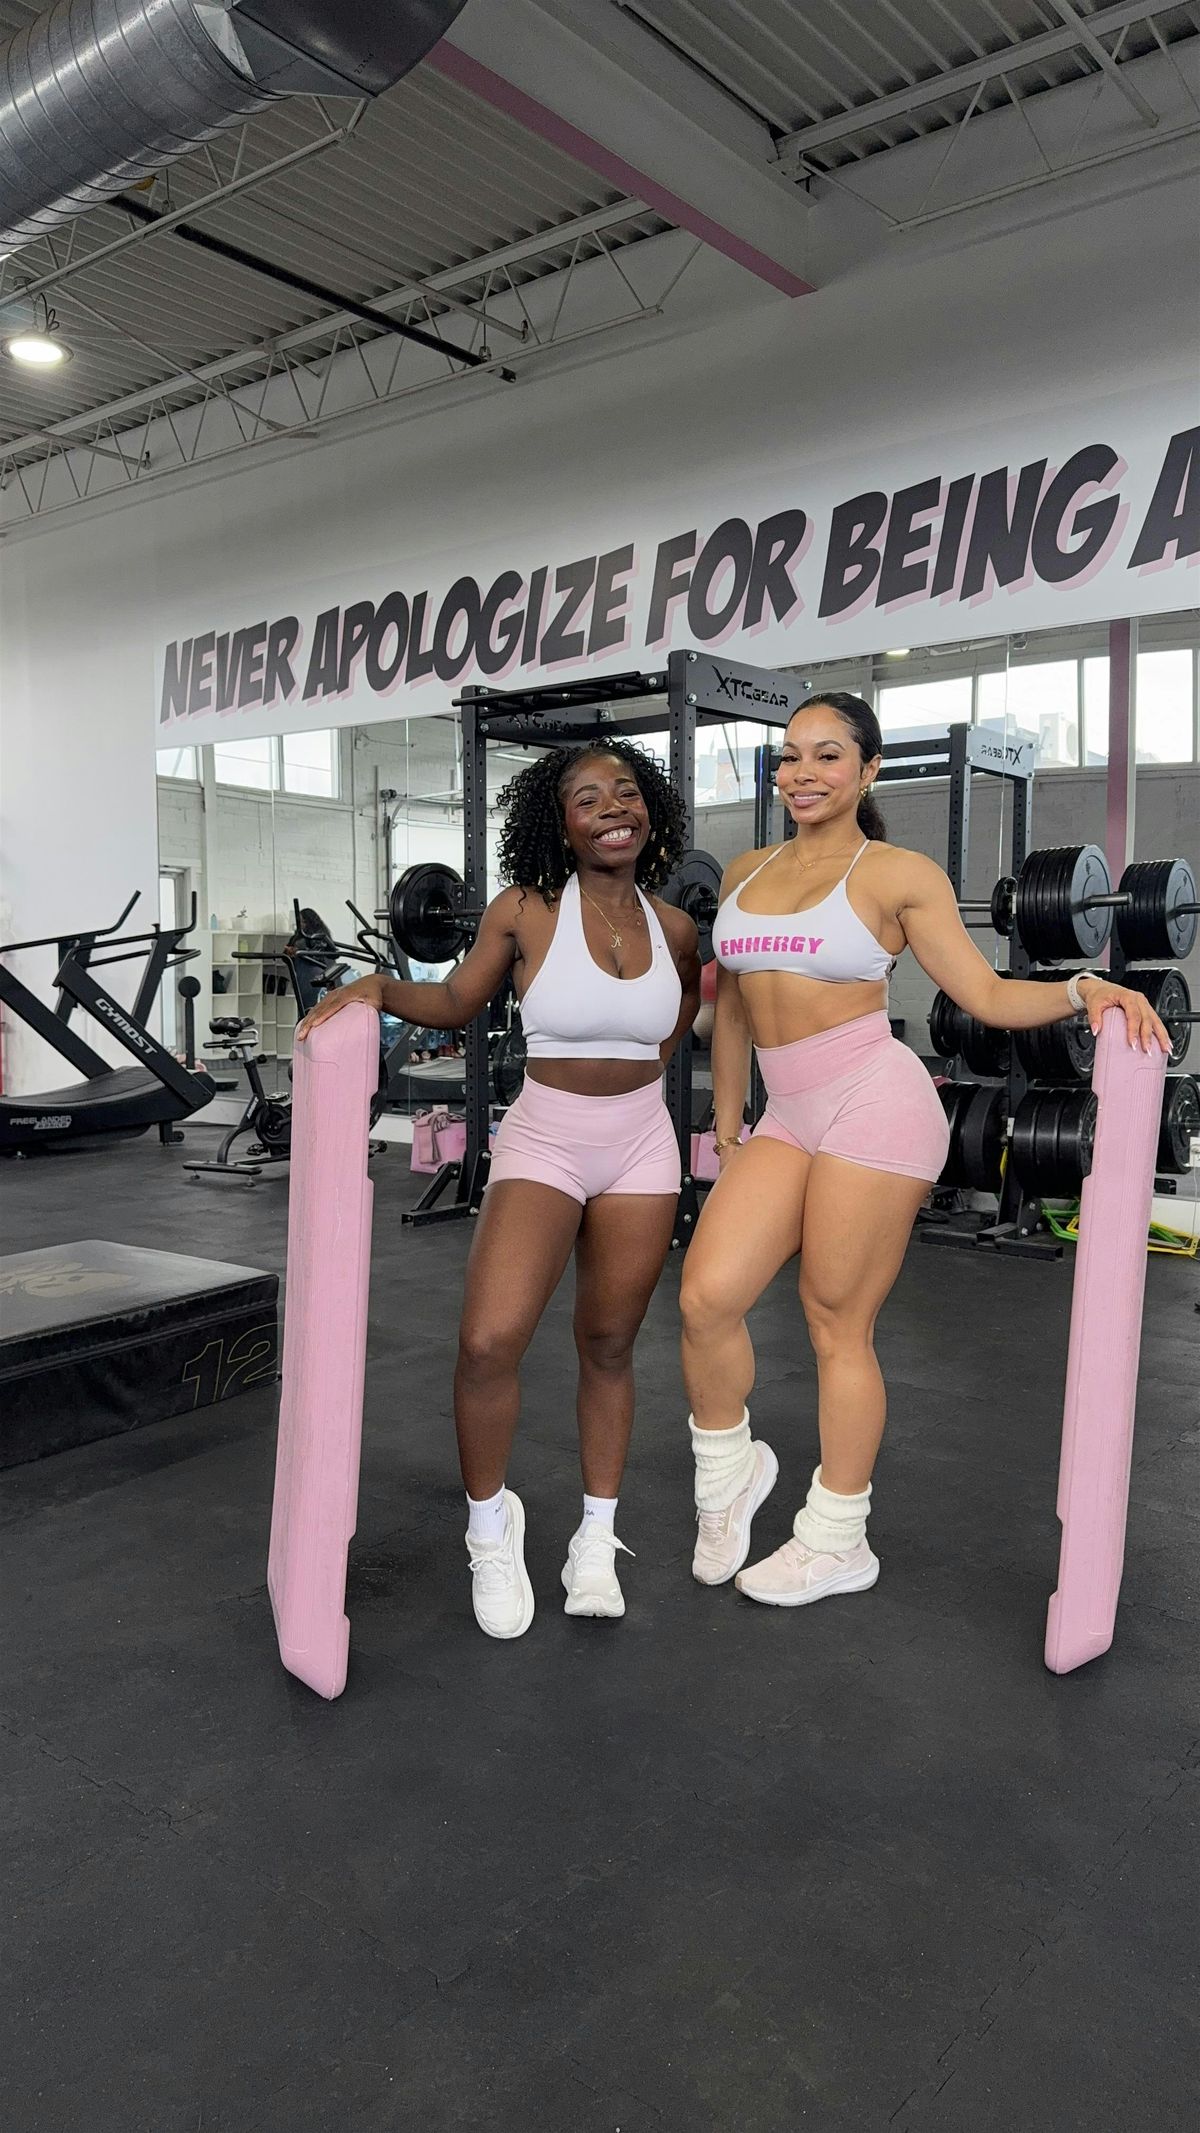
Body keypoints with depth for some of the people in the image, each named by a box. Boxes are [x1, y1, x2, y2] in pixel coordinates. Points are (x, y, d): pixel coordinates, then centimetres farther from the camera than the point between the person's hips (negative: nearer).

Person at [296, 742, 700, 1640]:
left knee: (609, 1347, 10)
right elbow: (456, 1003, 4)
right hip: (543, 1141, -2)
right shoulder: (526, 912, -7)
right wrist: (381, 986, -13)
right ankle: (491, 1522, 10)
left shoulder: (674, 928, 2)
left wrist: (647, 1059, 10)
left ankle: (598, 1540, 29)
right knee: (489, 1341, -18)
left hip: (642, 1146, 3)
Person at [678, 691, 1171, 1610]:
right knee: (707, 1295, -8)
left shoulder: (900, 873, -1)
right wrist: (726, 1129, 22)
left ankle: (839, 1542, 21)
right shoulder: (746, 872, 14)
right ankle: (731, 1467, 21)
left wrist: (1082, 990, -20)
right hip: (786, 1115, 5)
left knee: (839, 1325, 2)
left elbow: (987, 995, -3)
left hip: (872, 1102, -5)